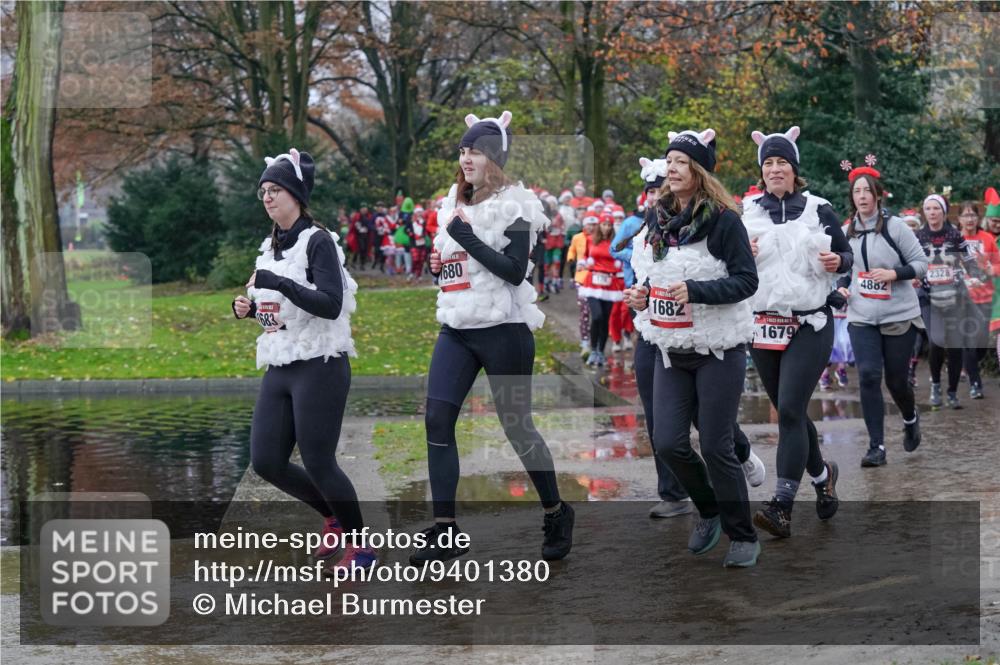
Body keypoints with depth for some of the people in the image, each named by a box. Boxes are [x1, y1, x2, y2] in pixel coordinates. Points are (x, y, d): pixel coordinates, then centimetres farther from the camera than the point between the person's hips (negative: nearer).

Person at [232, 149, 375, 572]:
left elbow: (330, 305, -21)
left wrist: (278, 283, -27)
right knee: (266, 462, 5)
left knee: (318, 464, -6)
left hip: (319, 367, -8)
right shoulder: (271, 247, 13)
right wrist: (249, 309, 4)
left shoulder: (318, 241, -10)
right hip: (279, 369, 8)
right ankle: (334, 517, 28)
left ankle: (360, 545, 14)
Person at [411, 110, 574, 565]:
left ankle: (557, 515, 22)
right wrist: (438, 264, 2)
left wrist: (465, 236, -18)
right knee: (437, 419, -6)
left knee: (517, 426, 1)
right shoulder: (455, 204, 13)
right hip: (456, 328, 6)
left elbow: (515, 271, -17)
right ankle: (444, 531, -2)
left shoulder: (514, 204, -8)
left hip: (502, 329, -6)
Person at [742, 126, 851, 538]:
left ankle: (781, 508, -17)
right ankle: (822, 474, 38)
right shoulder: (747, 210, 5)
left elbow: (847, 254, 10)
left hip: (809, 326, -4)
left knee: (790, 411, -15)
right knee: (789, 412, 13)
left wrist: (837, 262, -13)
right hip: (761, 324, 4)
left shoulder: (818, 209, 0)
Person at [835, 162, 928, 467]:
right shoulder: (848, 231, 5)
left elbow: (921, 263, -5)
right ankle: (877, 447, -6)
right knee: (869, 376, -11)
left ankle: (911, 419, 40)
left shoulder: (895, 226, -8)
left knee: (896, 381, 5)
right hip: (862, 318, 3)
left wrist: (893, 274, -21)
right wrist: (842, 286, 1)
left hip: (899, 316, -3)